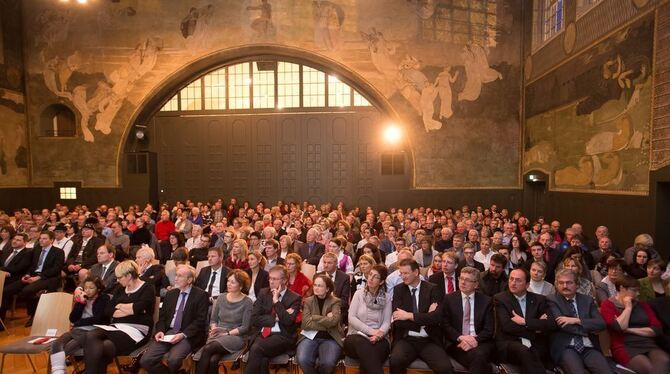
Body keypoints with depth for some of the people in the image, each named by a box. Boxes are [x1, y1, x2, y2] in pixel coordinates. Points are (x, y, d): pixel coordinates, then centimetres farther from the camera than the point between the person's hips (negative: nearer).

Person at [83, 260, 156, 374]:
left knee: (106, 345, -30)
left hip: (136, 330, -6)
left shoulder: (148, 288, -2)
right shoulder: (120, 289, 19)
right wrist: (130, 310, -7)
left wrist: (120, 306, 1)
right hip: (117, 326, 6)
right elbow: (109, 311, 8)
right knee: (90, 336, -23)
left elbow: (137, 308, -17)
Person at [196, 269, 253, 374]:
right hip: (217, 335, 3)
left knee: (207, 349, -29)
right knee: (213, 360, -29)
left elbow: (245, 327, -6)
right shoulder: (221, 298, 9)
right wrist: (214, 329, -7)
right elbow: (213, 319, 13)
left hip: (236, 337, -3)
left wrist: (227, 333, -12)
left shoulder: (247, 302, -5)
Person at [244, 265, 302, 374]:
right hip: (263, 334, 3)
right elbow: (254, 319, 2)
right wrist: (276, 319, -10)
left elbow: (287, 321, -16)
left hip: (283, 336, -3)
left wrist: (276, 300, -15)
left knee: (256, 349, -28)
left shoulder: (294, 298, -3)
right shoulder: (263, 293, 8)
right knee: (262, 359, -29)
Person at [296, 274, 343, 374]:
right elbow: (306, 324, -6)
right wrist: (326, 320, -9)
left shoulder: (335, 302, 1)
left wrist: (313, 317, -8)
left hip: (330, 338, -1)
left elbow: (333, 321, -16)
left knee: (328, 363, -29)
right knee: (302, 360, -28)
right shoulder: (308, 301, 6)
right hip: (310, 336, 1)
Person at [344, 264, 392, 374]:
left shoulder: (386, 297, 8)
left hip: (378, 338, 0)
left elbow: (387, 322, 0)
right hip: (356, 335, 0)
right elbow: (351, 318, -3)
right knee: (362, 343, -37)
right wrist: (371, 331, -15)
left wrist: (379, 333, -23)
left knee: (372, 349, -37)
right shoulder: (359, 294, 6)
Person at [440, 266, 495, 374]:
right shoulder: (449, 299, 7)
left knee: (479, 355, -32)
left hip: (480, 342, 2)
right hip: (457, 343, -1)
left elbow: (489, 329, 3)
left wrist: (475, 340, -15)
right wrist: (460, 338, -15)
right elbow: (445, 325, 2)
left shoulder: (486, 301, 8)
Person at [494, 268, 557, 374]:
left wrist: (525, 321, -11)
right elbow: (507, 326, -9)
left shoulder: (539, 299, 11)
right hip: (509, 343, -1)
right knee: (524, 351, -34)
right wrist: (536, 326, -4)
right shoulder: (500, 298, 2)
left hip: (535, 344, 2)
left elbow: (551, 324, -2)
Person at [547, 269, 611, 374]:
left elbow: (601, 323, 3)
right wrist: (589, 329, -3)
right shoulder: (552, 300, 2)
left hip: (589, 348, 4)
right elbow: (562, 324, -9)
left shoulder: (587, 299, 14)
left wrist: (577, 320, -10)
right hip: (565, 348, -4)